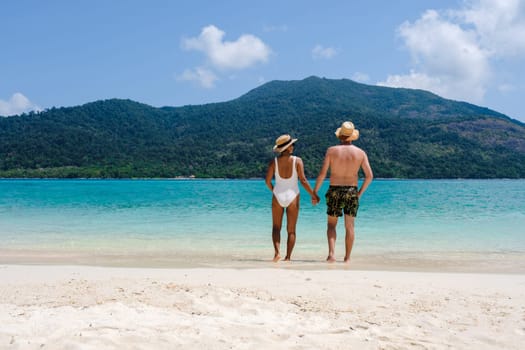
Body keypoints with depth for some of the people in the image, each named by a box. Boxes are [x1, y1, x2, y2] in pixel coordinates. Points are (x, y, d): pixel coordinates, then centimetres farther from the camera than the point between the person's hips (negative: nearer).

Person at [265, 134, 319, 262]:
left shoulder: (274, 162, -5)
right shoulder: (297, 161, -8)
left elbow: (268, 181, -4)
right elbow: (303, 180, -11)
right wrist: (313, 195, -1)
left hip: (278, 197, 1)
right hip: (292, 197, 0)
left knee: (276, 227, 12)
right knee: (291, 230, 9)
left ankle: (277, 252, -9)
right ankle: (288, 257, 5)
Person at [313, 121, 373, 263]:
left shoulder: (331, 150, -4)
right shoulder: (360, 153, 1)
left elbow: (322, 173, -7)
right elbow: (369, 176, -1)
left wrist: (315, 191, 2)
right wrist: (360, 192, 11)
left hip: (334, 191, -1)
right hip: (352, 192, 1)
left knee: (331, 225, 10)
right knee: (349, 226, 9)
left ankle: (331, 253, -8)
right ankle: (347, 258, 12)